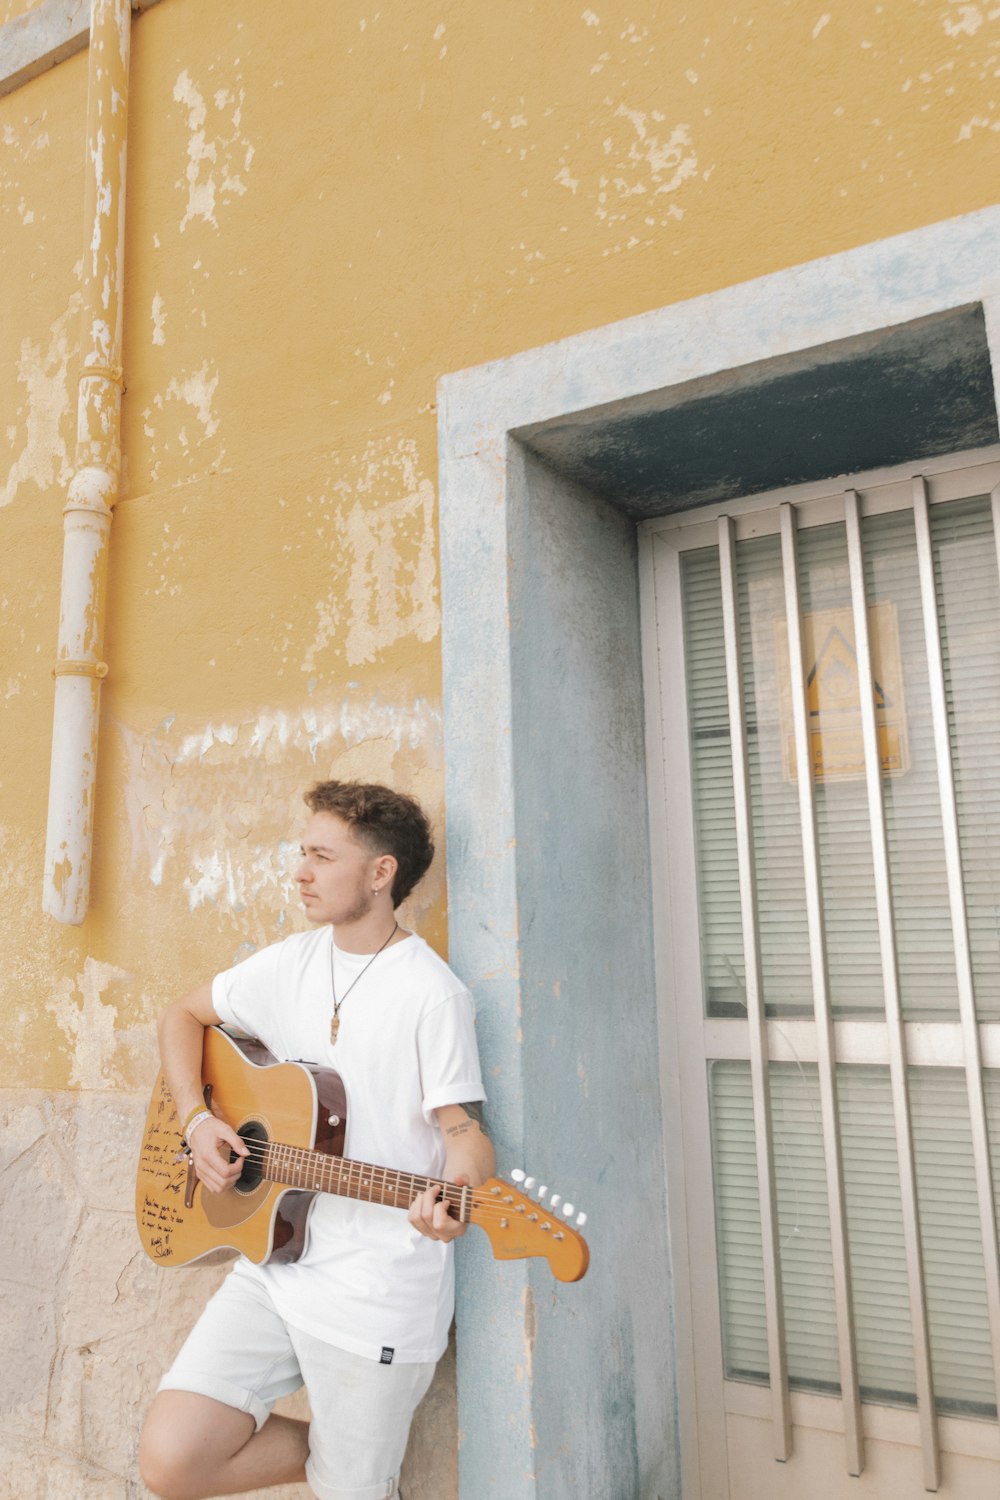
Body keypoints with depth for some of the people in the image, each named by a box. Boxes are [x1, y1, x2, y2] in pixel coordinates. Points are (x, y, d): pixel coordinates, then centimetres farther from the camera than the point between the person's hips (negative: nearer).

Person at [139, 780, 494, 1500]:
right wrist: (197, 1118, 1)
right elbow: (184, 1016, 16)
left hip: (379, 1291, -5)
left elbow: (464, 1129, -12)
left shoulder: (431, 993, -15)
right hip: (276, 1259, 6)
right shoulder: (290, 963, 4)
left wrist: (454, 1198, -33)